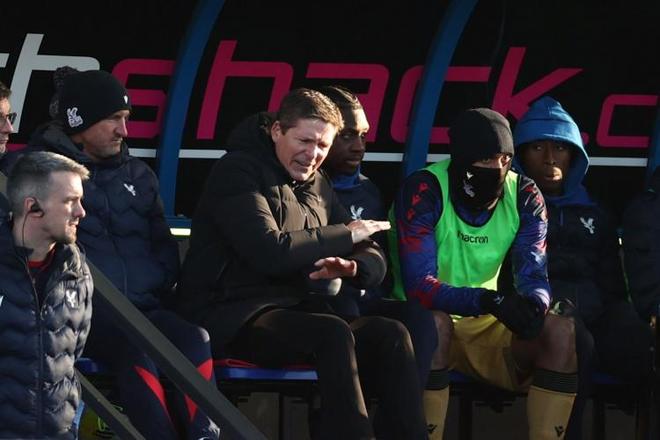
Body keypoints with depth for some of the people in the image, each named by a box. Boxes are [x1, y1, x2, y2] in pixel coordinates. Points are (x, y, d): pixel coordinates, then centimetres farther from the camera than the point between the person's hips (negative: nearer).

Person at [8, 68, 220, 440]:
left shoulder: (138, 174, 22)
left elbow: (162, 243, 27)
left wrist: (162, 291, 9)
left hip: (145, 307, 5)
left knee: (195, 339, -28)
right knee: (138, 350, -36)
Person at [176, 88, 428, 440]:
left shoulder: (316, 185, 16)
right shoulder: (237, 172, -7)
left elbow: (374, 261, 12)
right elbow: (269, 252, -23)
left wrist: (354, 266, -14)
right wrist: (347, 235, -12)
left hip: (295, 309, 7)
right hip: (232, 315, -7)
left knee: (390, 335, -17)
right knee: (333, 335, -33)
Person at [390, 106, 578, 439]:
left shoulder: (524, 197, -3)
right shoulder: (423, 192, -18)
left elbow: (534, 276, -9)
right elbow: (418, 286, -25)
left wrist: (534, 304, -36)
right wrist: (489, 301, -40)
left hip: (486, 327, 4)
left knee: (564, 332, -20)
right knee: (434, 322, -38)